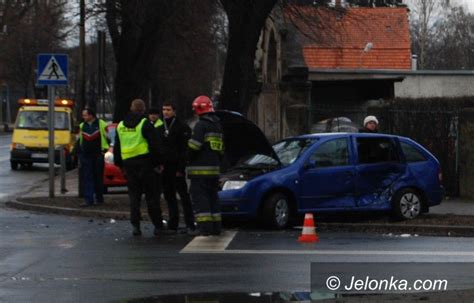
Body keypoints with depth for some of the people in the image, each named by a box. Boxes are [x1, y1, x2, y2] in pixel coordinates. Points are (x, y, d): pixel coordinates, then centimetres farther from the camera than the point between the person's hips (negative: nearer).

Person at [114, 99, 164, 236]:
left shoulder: (121, 126, 11)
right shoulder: (145, 124, -7)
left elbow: (117, 148, 17)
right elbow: (154, 145, -9)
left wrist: (119, 164, 23)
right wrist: (157, 162, -2)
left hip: (128, 164, 4)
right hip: (145, 163, -4)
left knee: (134, 196, 8)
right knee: (151, 195, 1)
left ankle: (135, 225, -1)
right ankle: (158, 226, 4)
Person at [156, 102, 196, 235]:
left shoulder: (182, 127, -4)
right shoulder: (159, 129, 17)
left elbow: (184, 149, -10)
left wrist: (180, 168, -16)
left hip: (176, 168, -7)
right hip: (165, 168, 7)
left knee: (183, 195, -7)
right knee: (169, 197, 7)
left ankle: (190, 225, -8)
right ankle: (173, 225, 11)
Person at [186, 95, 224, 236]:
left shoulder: (201, 125, -12)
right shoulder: (217, 125, 16)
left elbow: (194, 146, -19)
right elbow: (221, 149, 21)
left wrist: (188, 159, -4)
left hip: (200, 169, -8)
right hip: (214, 168, 8)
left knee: (200, 198, -7)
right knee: (212, 197, 14)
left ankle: (205, 226, -14)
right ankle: (215, 226, 14)